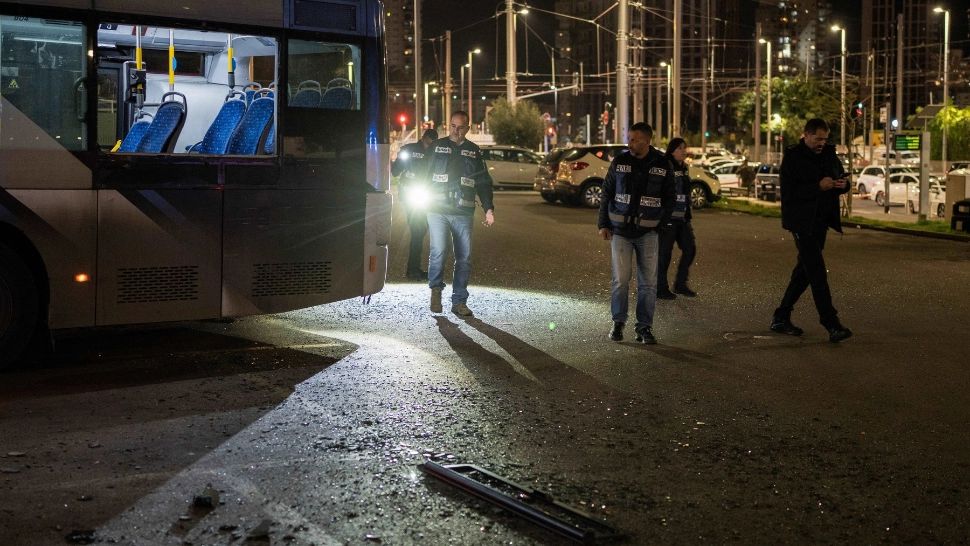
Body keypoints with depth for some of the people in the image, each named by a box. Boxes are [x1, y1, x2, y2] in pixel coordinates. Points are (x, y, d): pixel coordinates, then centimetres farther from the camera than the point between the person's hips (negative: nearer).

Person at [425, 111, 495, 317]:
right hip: (438, 210, -2)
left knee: (464, 258, 0)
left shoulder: (474, 151, 13)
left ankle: (459, 301, 9)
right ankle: (436, 288, 8)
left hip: (463, 213, 2)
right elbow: (423, 174, 10)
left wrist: (489, 209, 6)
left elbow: (484, 182, 14)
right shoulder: (437, 147, 8)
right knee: (438, 251, -16)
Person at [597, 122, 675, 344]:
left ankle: (644, 326, 11)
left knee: (648, 282, 1)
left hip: (647, 233, 0)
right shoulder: (619, 162, 0)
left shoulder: (662, 166, -1)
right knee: (620, 280, -1)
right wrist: (603, 224, 2)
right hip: (620, 230, 0)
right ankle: (618, 323, 13)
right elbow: (606, 193, 6)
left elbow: (670, 198, 8)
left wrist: (660, 223, -2)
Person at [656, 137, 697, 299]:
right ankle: (661, 288, 9)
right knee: (664, 252, -2)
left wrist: (688, 215, 20)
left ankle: (680, 284, 21)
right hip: (667, 217, -8)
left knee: (690, 249, 8)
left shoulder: (684, 168, 14)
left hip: (682, 218, 8)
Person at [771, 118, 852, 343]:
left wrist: (843, 184, -5)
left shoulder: (828, 154, 10)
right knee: (816, 271, -12)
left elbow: (842, 178, 20)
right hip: (802, 221, -8)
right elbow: (788, 192, -17)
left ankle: (781, 318, 21)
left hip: (820, 221, 8)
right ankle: (831, 325, -16)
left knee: (805, 270, 11)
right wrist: (818, 186, -24)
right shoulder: (793, 158, -10)